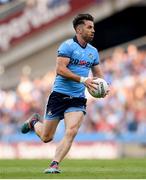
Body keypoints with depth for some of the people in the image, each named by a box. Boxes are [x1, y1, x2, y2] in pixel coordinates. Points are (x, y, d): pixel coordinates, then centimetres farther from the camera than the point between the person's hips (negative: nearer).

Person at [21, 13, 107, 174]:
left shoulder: (93, 51, 12)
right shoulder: (68, 46, -9)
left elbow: (98, 74, 23)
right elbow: (60, 69, -18)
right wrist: (83, 79, -23)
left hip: (78, 99, 4)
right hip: (60, 95, -4)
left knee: (71, 132, -20)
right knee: (46, 137, 7)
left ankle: (54, 165, -15)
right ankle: (34, 122, 40)